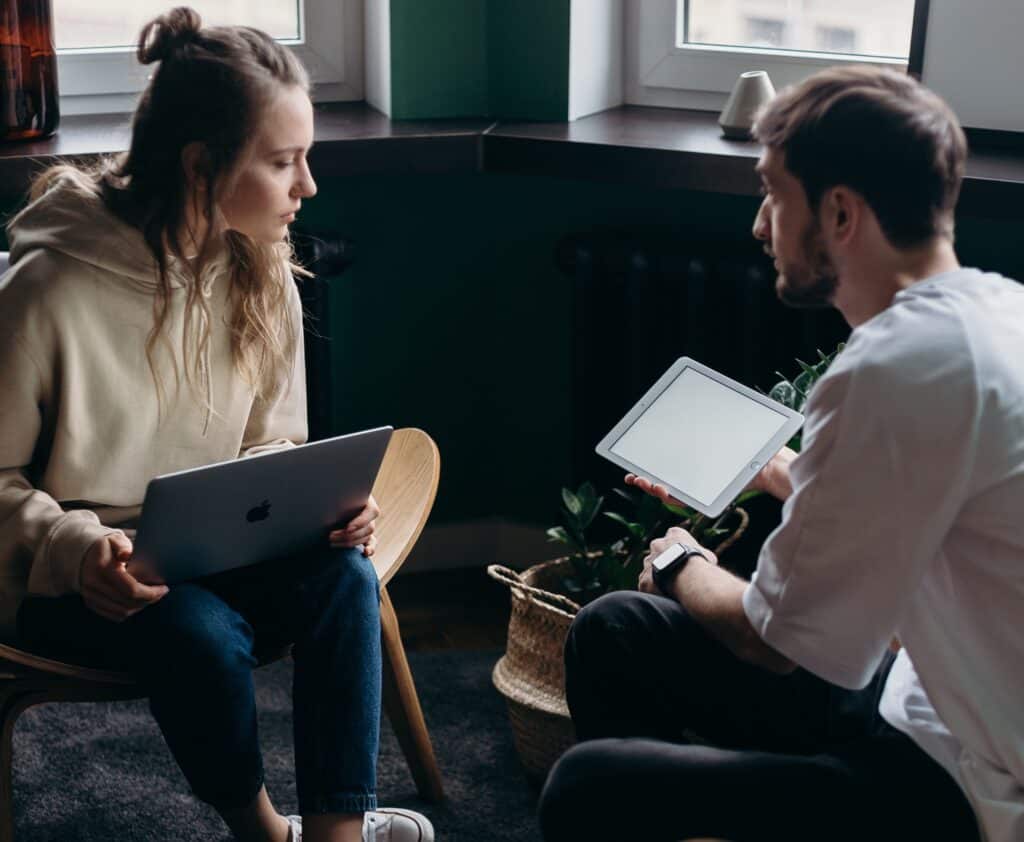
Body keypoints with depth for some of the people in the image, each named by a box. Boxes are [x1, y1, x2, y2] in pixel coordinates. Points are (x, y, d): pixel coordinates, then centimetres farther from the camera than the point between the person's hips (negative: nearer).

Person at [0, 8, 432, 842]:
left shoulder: (260, 273, -3)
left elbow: (272, 448, 8)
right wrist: (77, 551, -30)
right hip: (74, 574, -4)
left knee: (344, 573, -23)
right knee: (201, 635, -32)